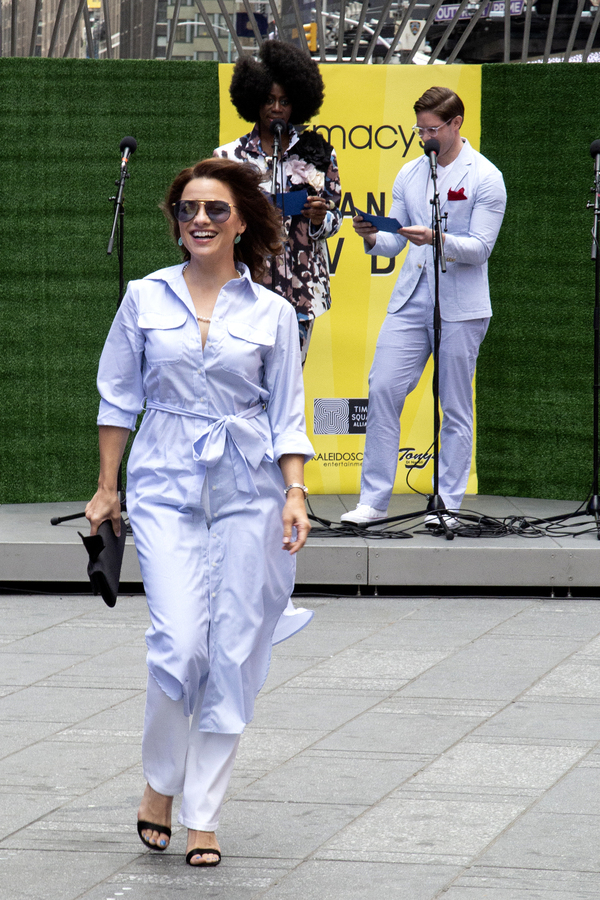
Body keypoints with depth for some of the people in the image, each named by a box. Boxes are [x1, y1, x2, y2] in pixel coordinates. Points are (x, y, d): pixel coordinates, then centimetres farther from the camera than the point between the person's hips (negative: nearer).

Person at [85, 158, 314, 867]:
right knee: (179, 644, -14)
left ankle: (203, 814, 9)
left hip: (248, 489, 1)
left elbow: (288, 415, 7)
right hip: (166, 487, -1)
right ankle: (160, 781, 12)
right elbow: (118, 397, 10)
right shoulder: (145, 298, 4)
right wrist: (106, 487, 9)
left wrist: (295, 493, -5)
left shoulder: (271, 313, 4)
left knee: (233, 654, -1)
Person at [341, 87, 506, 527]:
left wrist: (435, 238, -25)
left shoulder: (486, 178, -4)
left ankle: (448, 505, 8)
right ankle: (374, 499, 0)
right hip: (410, 301, 5)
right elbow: (393, 245, 14)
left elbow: (480, 247, -10)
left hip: (460, 308, -5)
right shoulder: (409, 174, 12)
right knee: (383, 390, -5)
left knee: (456, 407, 1)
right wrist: (372, 236, -9)